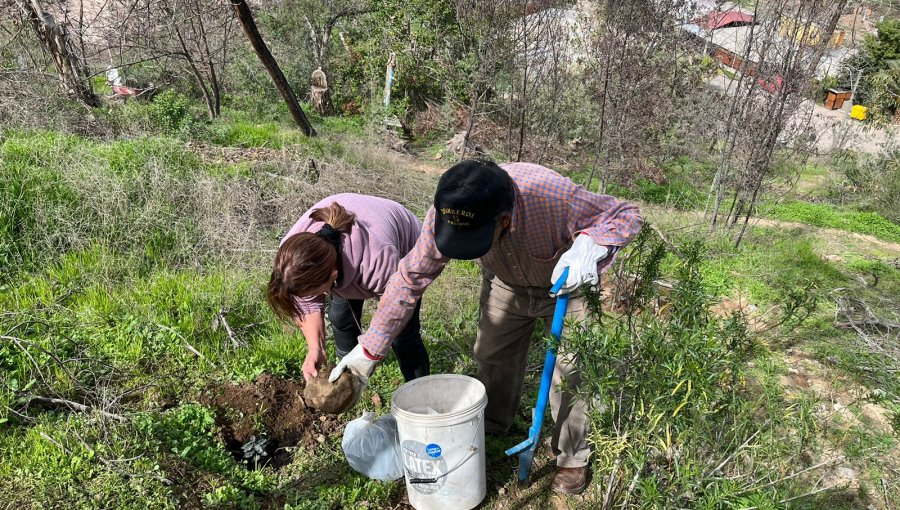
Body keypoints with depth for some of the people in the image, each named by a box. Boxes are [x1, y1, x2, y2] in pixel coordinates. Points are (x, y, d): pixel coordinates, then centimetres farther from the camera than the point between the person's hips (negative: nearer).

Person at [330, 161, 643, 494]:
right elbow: (410, 278, -22)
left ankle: (572, 457, 16)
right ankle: (490, 429, 40)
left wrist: (589, 245, -52)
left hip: (566, 283, -3)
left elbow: (626, 214, -29)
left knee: (571, 367, -8)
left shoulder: (554, 196, -45)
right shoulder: (445, 214, -33)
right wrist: (369, 349, -21)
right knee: (493, 355, 13)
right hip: (506, 286, 4)